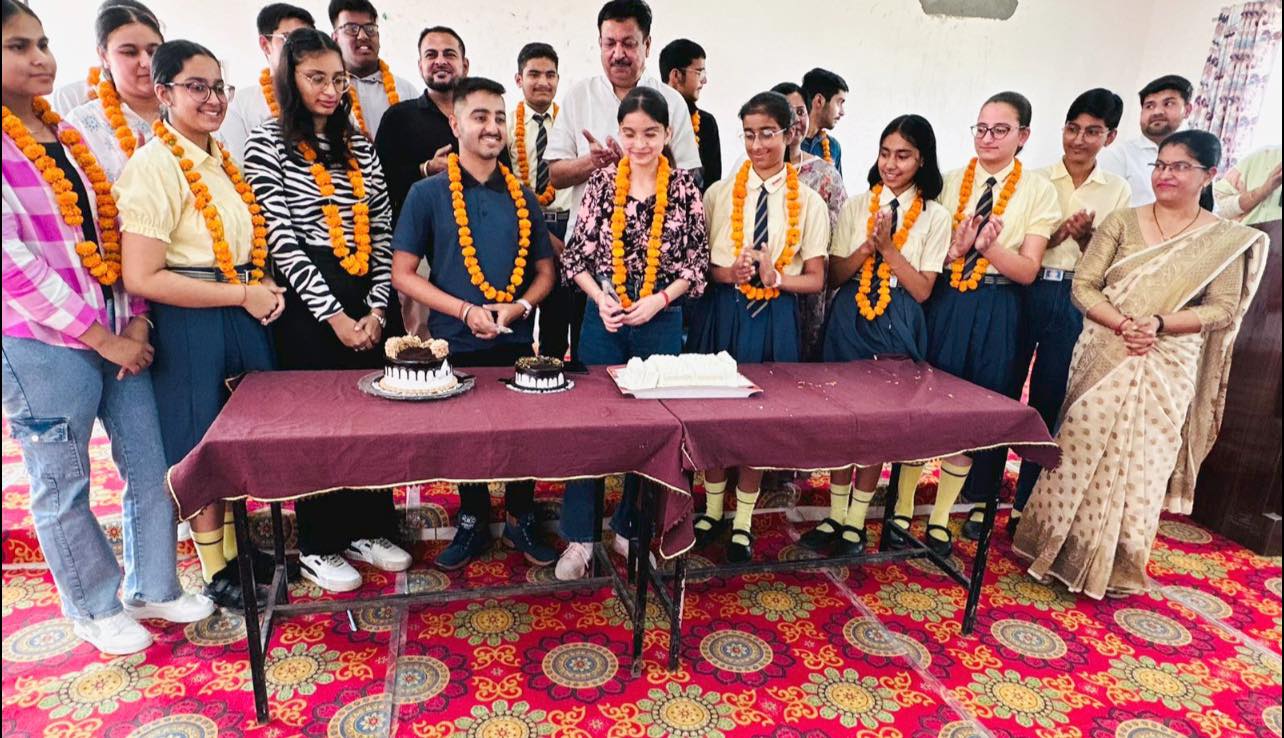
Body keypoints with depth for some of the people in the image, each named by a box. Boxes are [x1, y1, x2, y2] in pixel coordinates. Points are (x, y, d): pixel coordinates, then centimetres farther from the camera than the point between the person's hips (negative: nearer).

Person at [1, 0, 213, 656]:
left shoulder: (67, 135, 10)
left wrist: (136, 320, -1)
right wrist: (101, 337, -14)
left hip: (118, 334, 6)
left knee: (151, 467, 11)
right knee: (62, 486, 10)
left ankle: (154, 589, 30)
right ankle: (95, 608, 29)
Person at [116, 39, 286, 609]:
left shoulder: (221, 160, 10)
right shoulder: (153, 166, -14)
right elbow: (142, 277, -20)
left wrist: (265, 286, 2)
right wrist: (243, 295, -18)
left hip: (244, 319, 7)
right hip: (188, 328, -7)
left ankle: (235, 549, 34)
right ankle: (216, 573, 23)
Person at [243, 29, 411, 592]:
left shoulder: (359, 146, 12)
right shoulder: (267, 145, -3)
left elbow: (383, 231, 8)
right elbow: (283, 242, -11)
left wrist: (376, 309, -2)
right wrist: (335, 316, -14)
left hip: (366, 304, 5)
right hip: (307, 304, -5)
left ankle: (368, 529, 25)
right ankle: (318, 547, 19)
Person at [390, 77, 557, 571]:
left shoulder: (522, 196, 5)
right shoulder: (428, 194, -4)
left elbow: (544, 271, 9)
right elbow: (403, 274, -5)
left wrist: (517, 307, -10)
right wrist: (466, 311, -16)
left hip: (516, 343, 2)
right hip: (455, 344, -2)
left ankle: (521, 520, 30)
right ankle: (473, 522, 33)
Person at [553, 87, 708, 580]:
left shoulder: (685, 188, 0)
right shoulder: (602, 182, 1)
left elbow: (696, 261, 0)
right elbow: (577, 254, 1)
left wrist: (657, 300, -12)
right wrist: (601, 300, -12)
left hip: (661, 321, 0)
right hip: (604, 318, 0)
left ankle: (630, 527, 26)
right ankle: (579, 536, 14)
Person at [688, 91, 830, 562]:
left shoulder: (809, 202, 1)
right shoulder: (720, 193, 2)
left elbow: (816, 280, 2)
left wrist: (774, 277, -16)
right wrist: (726, 273, -16)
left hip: (776, 317, 0)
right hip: (721, 312, 1)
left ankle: (743, 520, 24)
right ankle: (713, 507, 30)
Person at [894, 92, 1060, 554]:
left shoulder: (1037, 190, 0)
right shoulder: (949, 183, 5)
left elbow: (1027, 270, -6)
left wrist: (988, 246, -22)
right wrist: (956, 249, -19)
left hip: (995, 315, -1)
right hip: (943, 305, 1)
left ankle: (941, 518, 21)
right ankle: (902, 509, 17)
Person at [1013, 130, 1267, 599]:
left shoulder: (1227, 241, 2)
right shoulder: (1121, 223, 3)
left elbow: (1222, 309, -2)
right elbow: (1083, 286, -3)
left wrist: (1159, 324, -17)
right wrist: (1121, 324, -18)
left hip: (1167, 371, 0)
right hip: (1104, 359, 1)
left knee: (1142, 466, 5)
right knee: (1081, 455, 3)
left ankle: (1117, 567, 22)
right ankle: (1063, 550, 19)